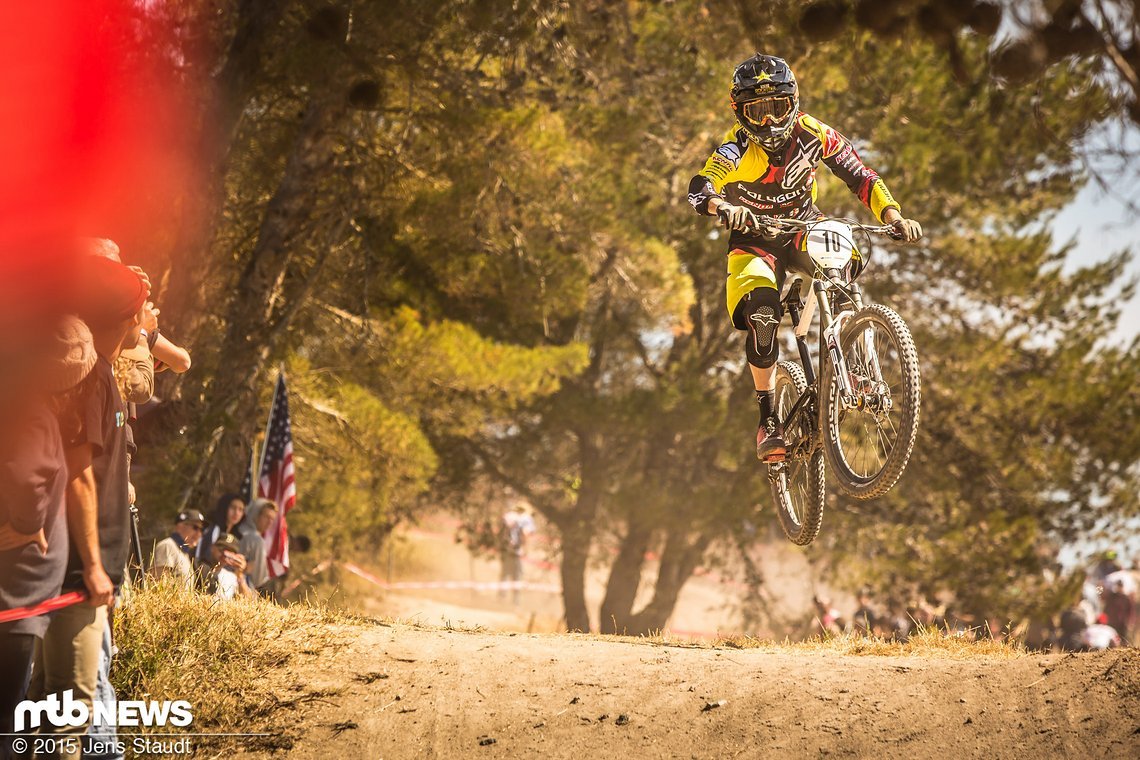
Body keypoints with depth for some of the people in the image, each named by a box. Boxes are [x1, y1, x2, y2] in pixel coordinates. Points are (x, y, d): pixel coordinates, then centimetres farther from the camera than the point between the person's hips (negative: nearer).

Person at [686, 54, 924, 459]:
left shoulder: (814, 134, -17)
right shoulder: (737, 147, -23)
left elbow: (860, 177, -14)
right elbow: (700, 186, -40)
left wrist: (892, 215, -31)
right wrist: (722, 207, -63)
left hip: (804, 229, 2)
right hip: (754, 240, -2)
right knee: (761, 317, -27)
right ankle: (767, 418, -11)